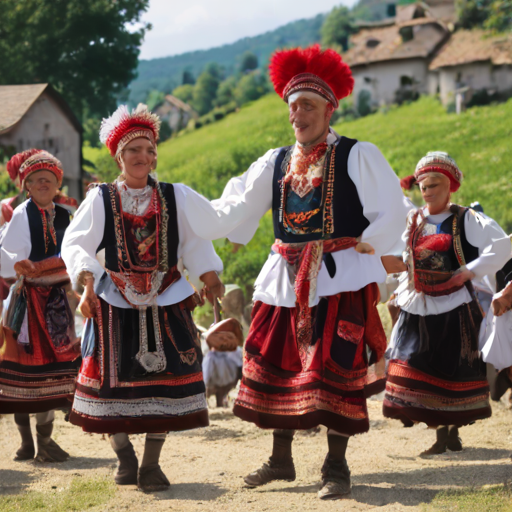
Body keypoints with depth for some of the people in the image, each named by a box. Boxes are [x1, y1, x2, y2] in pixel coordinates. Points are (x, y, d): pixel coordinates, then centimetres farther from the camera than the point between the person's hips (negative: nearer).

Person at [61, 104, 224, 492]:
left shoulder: (174, 197, 4)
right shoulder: (101, 199, 0)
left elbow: (195, 241, 4)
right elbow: (76, 243, -5)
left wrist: (209, 276, -9)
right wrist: (87, 277, -21)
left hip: (166, 303, 1)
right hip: (115, 303, -1)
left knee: (164, 375, -2)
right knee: (115, 376, 2)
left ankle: (151, 464, 9)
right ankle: (124, 457, 21)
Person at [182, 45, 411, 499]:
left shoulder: (357, 156, 0)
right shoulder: (275, 164, 12)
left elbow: (392, 214, -3)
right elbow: (225, 217, 9)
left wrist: (365, 249, -12)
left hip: (341, 278, -5)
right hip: (287, 281, 5)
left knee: (334, 368, -10)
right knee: (275, 364, 6)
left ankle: (336, 467, 1)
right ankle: (281, 461, 21)